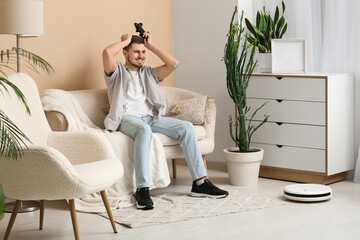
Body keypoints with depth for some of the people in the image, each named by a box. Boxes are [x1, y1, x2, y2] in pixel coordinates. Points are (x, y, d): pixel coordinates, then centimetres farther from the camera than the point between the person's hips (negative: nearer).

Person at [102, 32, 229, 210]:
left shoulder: (148, 73, 26)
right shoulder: (117, 71, 11)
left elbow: (173, 64, 12)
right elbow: (107, 53, -11)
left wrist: (151, 46, 15)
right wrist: (126, 40, 7)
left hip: (151, 117, 6)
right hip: (126, 118, -5)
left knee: (186, 127, -17)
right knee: (144, 130, -40)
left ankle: (200, 182, -16)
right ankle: (142, 190, -43)